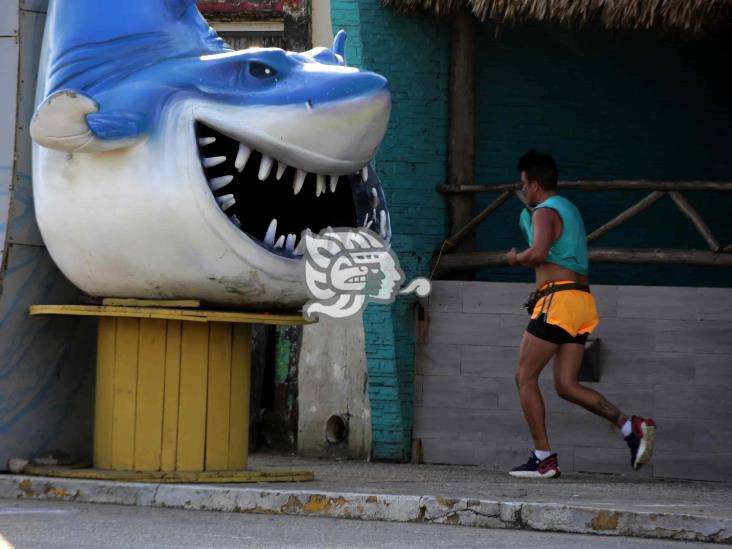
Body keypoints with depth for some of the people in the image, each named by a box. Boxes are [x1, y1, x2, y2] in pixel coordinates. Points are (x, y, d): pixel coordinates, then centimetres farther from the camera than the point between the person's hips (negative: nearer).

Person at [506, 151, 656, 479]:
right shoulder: (569, 209, 24)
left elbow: (539, 252, -24)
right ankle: (631, 427, -13)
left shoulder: (545, 212, -6)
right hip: (582, 300, 9)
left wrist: (516, 258, -4)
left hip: (558, 298, -9)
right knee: (566, 385, 5)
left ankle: (543, 459, -4)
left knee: (526, 377, 0)